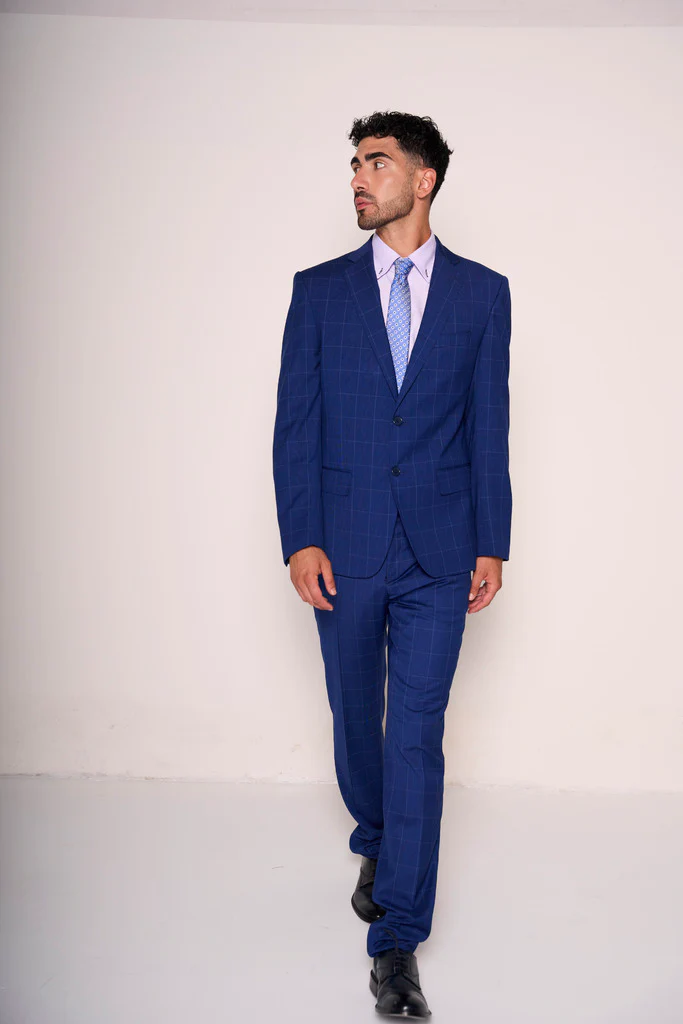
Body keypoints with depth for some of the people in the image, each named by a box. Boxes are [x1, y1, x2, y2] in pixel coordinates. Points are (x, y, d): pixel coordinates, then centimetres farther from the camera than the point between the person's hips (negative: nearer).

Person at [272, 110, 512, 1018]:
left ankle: (397, 939, 3)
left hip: (438, 551, -1)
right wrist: (300, 540, -7)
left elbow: (489, 426, 4)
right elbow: (295, 424, 1)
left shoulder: (482, 292, 4)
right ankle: (376, 847, 42)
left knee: (418, 735, -3)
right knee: (356, 719, 15)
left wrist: (493, 544, 1)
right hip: (344, 549, 1)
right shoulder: (320, 291, 4)